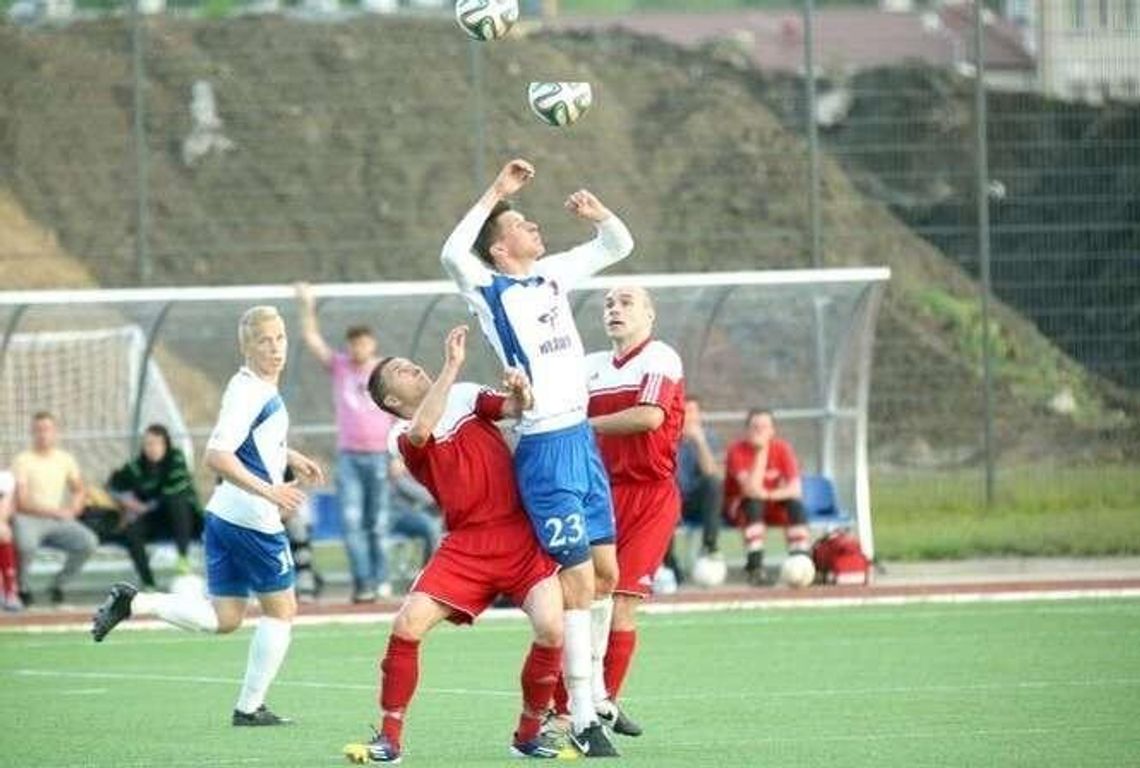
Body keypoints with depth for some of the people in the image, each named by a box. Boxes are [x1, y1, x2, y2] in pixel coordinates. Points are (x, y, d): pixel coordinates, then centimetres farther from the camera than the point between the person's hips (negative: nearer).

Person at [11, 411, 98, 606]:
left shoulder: (65, 459, 9)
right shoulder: (23, 460, -6)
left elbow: (80, 491, 18)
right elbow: (21, 502, -13)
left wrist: (72, 511, -4)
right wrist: (53, 511, -21)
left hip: (58, 519, 5)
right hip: (28, 519, -5)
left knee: (89, 542, -21)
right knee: (26, 545, -38)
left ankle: (59, 583, 4)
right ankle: (22, 588, -8)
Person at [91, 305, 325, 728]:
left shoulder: (260, 389, 13)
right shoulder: (249, 392, -17)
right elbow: (217, 456, -26)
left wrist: (289, 457, 25)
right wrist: (270, 491, -29)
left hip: (224, 515, 9)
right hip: (254, 519, -9)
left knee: (223, 618, 12)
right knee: (280, 609, 5)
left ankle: (133, 602, 2)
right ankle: (250, 707, 11)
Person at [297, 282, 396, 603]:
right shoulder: (339, 367, 8)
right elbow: (311, 339, 2)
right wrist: (307, 307, -11)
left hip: (379, 455, -2)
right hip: (348, 454, 2)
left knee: (378, 523, 0)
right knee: (352, 521, -8)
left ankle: (381, 581, 9)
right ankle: (363, 582, -6)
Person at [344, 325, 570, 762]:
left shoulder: (465, 396, 12)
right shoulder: (402, 438, 2)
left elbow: (514, 408, 0)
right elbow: (420, 432, -21)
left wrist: (521, 394, -24)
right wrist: (452, 365, -24)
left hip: (521, 535, 1)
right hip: (467, 545, -1)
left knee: (551, 629, -18)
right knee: (408, 624, -16)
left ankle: (529, 734, 3)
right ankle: (389, 739, -2)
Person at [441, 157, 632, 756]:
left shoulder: (553, 275, 13)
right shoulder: (490, 291, -6)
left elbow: (618, 246, 23)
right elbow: (452, 255, -26)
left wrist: (597, 214, 2)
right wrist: (494, 194, -22)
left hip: (582, 438, 7)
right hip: (544, 448, -7)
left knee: (606, 570, 9)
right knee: (578, 577, -10)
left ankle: (595, 692, 22)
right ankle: (581, 721, -7)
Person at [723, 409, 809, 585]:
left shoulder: (782, 449, -8)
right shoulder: (737, 451, -18)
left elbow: (795, 489, -17)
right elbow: (751, 489, -31)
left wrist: (768, 494, -30)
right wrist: (761, 453, -32)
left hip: (771, 506, 3)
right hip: (738, 506, -3)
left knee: (796, 503, -24)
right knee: (753, 502, -34)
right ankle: (755, 567, -41)